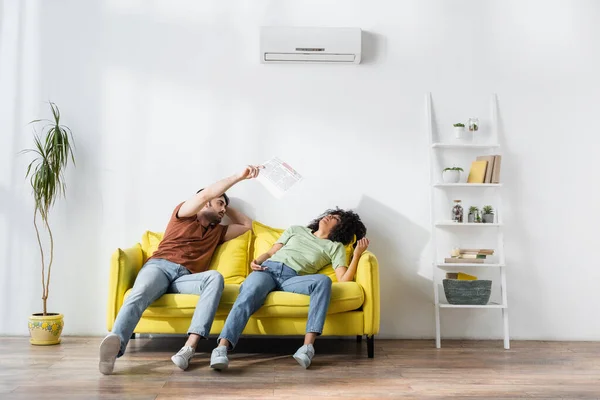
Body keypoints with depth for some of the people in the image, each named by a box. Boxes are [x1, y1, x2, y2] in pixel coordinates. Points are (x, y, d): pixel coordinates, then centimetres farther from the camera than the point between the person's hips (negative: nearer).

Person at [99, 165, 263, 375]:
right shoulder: (184, 213, 19)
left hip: (185, 278, 3)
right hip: (159, 266, -3)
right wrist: (239, 176, 0)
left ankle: (189, 348, -47)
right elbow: (206, 193, 1)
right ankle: (114, 344, -64)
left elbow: (247, 224, 38)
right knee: (140, 294, -37)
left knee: (215, 277, -32)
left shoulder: (217, 231, 34)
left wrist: (227, 208, 37)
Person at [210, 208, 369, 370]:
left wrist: (357, 254, -2)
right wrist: (256, 261, 5)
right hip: (267, 269, 1)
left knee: (323, 280, -34)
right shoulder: (296, 230, 29)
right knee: (248, 295, -34)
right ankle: (221, 348, -49)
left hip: (292, 279, -1)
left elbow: (344, 279, 7)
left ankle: (308, 346, -43)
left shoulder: (335, 246, 22)